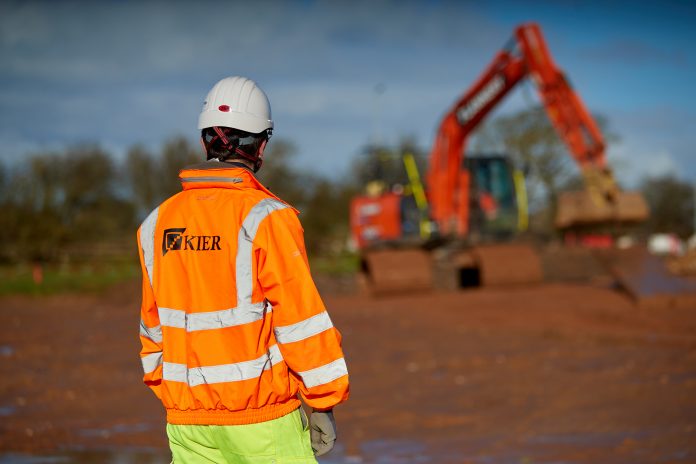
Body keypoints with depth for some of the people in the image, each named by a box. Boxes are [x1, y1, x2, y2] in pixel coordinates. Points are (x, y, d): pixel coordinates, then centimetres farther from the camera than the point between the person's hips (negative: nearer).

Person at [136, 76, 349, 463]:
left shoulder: (159, 223, 5)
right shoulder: (265, 218, -12)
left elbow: (154, 324, 13)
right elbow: (302, 320, -12)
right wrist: (323, 404, -6)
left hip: (187, 419, 5)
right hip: (260, 417, -5)